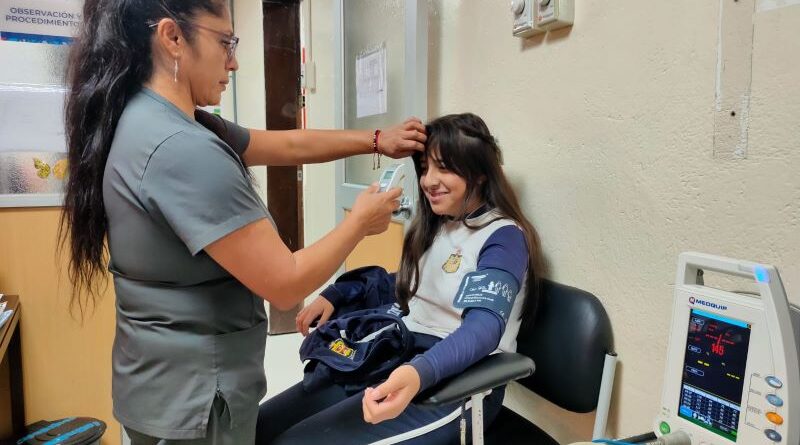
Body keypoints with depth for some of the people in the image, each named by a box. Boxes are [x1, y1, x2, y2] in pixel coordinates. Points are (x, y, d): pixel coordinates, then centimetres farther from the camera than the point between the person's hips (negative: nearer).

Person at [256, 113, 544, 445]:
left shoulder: (504, 237, -12)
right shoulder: (433, 226, 13)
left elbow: (483, 327, -26)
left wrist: (420, 373, -44)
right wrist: (335, 295, 13)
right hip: (401, 360, 7)